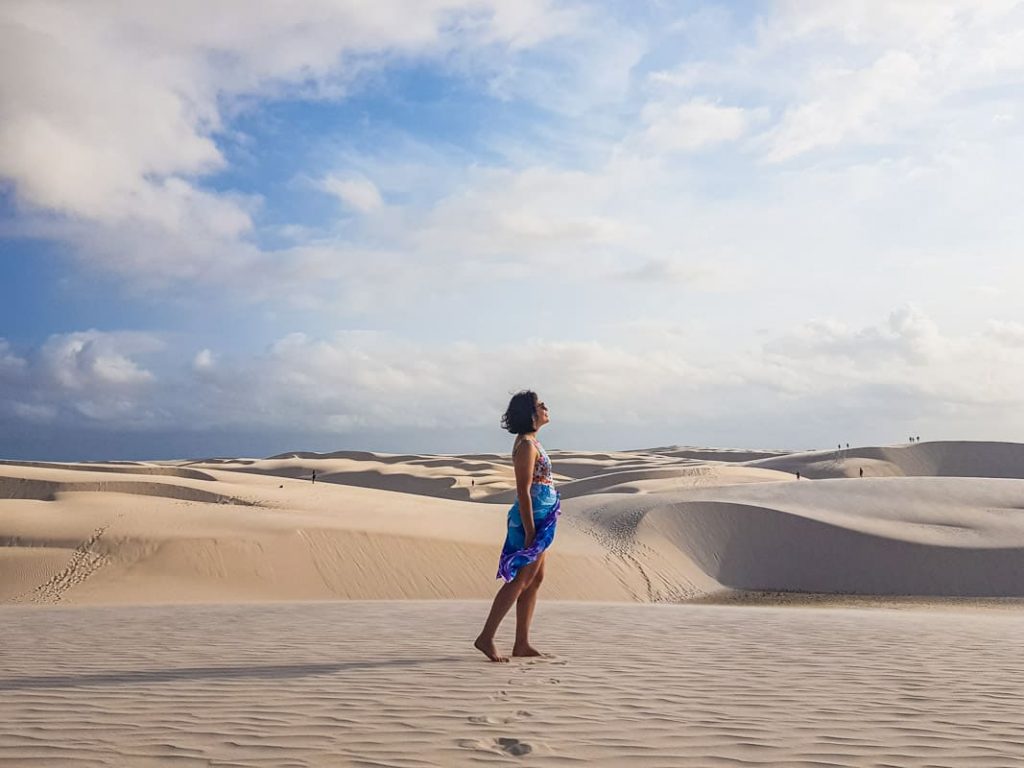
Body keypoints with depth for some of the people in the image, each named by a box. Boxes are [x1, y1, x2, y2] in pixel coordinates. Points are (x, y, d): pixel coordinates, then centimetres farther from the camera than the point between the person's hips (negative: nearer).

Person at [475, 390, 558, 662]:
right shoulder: (527, 445, -16)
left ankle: (522, 644, 14)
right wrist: (530, 531, -22)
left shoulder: (530, 441, 15)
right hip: (532, 518, -10)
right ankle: (486, 638, -3)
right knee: (520, 580, -7)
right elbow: (523, 491, -20)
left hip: (541, 518, 10)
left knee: (535, 579, 11)